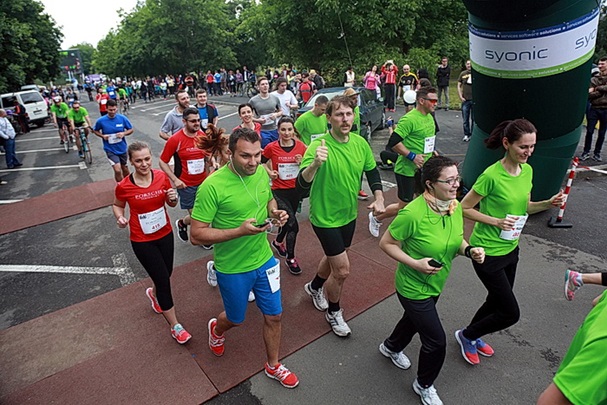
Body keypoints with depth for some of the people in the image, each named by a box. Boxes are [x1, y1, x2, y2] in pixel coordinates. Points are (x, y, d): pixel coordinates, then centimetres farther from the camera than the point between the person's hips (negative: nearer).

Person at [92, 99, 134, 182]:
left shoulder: (122, 118, -10)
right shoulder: (101, 121, -12)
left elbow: (131, 129, 2)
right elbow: (95, 131, 6)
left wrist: (123, 133, -18)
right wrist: (102, 136, -14)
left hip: (122, 148, 2)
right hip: (110, 150, -2)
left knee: (125, 169, 19)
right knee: (117, 170, -17)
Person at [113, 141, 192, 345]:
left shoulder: (162, 176, -10)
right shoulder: (124, 186, -17)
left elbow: (171, 204, 4)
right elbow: (117, 205, 4)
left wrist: (173, 198, -19)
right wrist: (120, 217, -17)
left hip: (165, 234, 4)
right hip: (142, 241, -3)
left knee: (165, 274, 18)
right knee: (164, 281, -1)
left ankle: (153, 293, 56)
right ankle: (175, 326, 17)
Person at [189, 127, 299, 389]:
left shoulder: (261, 173, -7)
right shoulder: (212, 186, -25)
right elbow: (196, 235, -23)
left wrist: (275, 213, -10)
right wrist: (240, 231, -34)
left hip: (265, 260, 5)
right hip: (233, 269, -4)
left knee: (274, 316, 16)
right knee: (236, 319, 20)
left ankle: (273, 366, 42)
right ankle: (216, 329, 58)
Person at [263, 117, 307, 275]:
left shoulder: (300, 145, -5)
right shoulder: (271, 147, -12)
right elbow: (261, 162, 4)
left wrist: (302, 162, -15)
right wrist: (270, 172, -12)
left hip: (295, 190, 4)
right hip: (279, 191, -4)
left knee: (288, 220, 22)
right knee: (293, 224, -14)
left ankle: (278, 242, 53)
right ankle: (290, 258, 8)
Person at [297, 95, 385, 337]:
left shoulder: (360, 143, -7)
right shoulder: (319, 146, -25)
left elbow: (372, 171, 10)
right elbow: (302, 185, -34)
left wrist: (379, 199, -4)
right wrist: (315, 163, -53)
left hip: (349, 214, 7)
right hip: (325, 217, -6)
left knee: (334, 257, 25)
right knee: (342, 269, -2)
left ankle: (315, 287, 56)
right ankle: (333, 312, 28)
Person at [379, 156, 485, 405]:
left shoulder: (455, 206, -10)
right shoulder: (413, 213, -33)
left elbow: (456, 241, 4)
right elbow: (386, 243, -21)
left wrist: (469, 250, -16)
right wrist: (415, 263, -29)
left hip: (435, 284, 8)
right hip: (413, 288, -7)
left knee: (415, 319, 31)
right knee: (436, 341, 3)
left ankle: (391, 347, 63)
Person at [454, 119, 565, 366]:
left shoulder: (527, 171, 1)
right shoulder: (492, 176, -24)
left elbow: (524, 207, 13)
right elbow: (464, 208, -17)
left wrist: (548, 204, -5)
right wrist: (496, 221, -25)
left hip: (511, 248, 8)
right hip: (488, 251, -8)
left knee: (497, 301, 22)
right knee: (510, 313, 0)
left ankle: (472, 336, 47)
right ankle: (466, 335, 25)